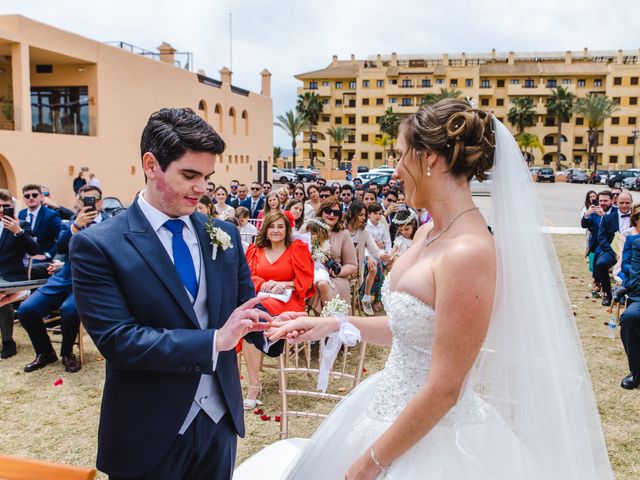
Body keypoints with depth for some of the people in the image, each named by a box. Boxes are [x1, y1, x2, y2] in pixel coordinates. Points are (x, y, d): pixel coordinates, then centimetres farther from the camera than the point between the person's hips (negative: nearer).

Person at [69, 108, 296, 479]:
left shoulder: (224, 235, 1)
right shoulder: (97, 245, -13)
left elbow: (244, 306, 5)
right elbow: (116, 339, -19)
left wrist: (271, 328, -18)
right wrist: (214, 340, -26)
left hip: (221, 418, 4)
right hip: (148, 433, -4)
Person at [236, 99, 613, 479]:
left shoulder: (468, 252, -26)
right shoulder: (429, 234, 1)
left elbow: (443, 390, -24)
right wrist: (335, 324, 4)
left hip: (432, 438, -8)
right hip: (393, 413, 8)